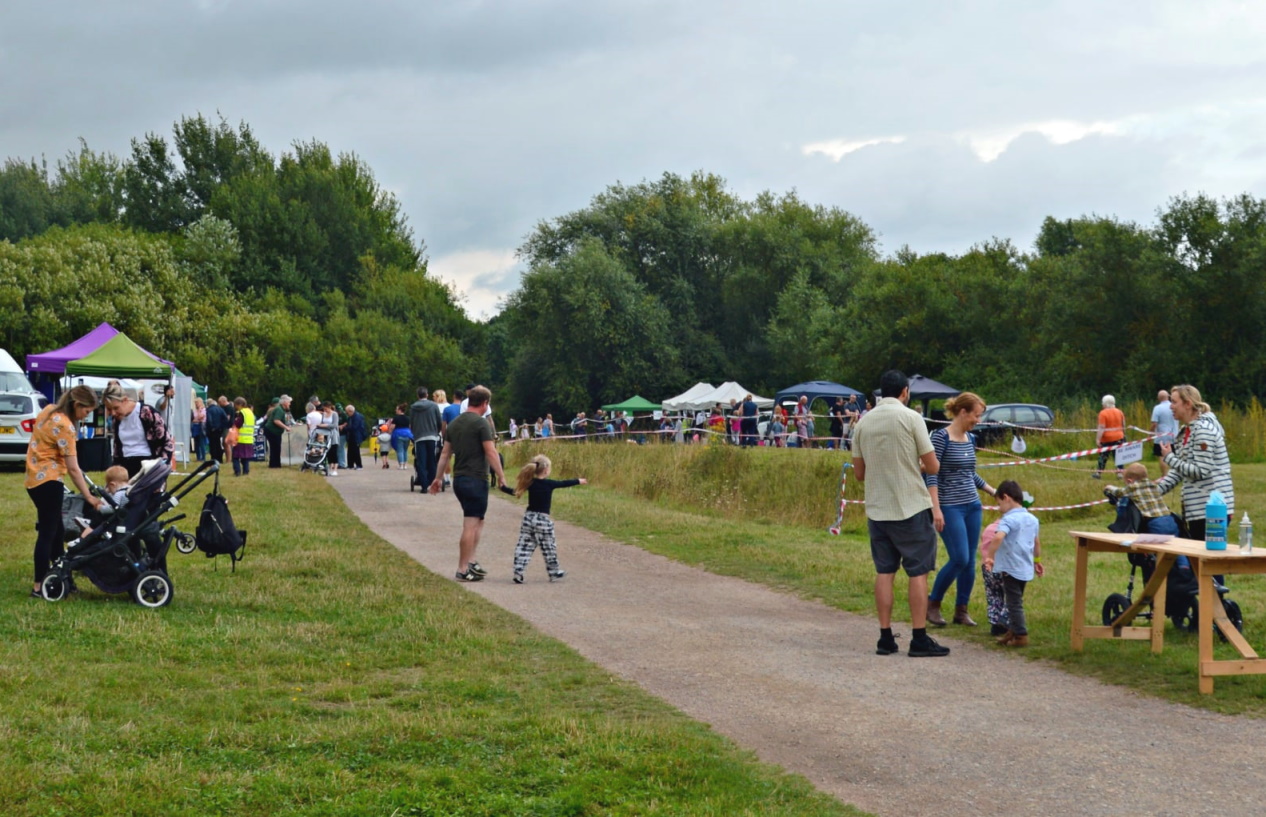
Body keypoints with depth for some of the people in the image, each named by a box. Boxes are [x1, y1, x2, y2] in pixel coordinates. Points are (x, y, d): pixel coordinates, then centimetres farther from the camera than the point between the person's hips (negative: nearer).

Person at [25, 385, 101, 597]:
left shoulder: (49, 410, 7)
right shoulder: (64, 426, -20)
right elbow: (73, 469, -19)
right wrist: (89, 497, -15)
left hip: (35, 478, 10)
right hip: (48, 480, -10)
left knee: (56, 531, 15)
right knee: (48, 534, -5)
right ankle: (39, 586, -3)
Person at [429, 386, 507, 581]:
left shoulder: (454, 424, 11)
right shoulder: (481, 423, -12)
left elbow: (445, 453, 15)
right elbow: (491, 452, -16)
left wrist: (438, 477, 20)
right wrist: (501, 476, -9)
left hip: (459, 479, 8)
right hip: (476, 480, -8)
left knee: (478, 521, 19)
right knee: (471, 525, -4)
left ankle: (470, 562, 15)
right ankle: (463, 570, -3)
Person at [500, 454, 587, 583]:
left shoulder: (530, 483, -1)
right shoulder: (549, 484, -9)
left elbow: (515, 492, 4)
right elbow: (564, 483, 5)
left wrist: (502, 487, 18)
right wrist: (579, 481, 22)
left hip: (528, 518, 4)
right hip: (543, 520, -4)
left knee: (524, 546, 5)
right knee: (549, 548, 10)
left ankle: (518, 572, -4)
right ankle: (554, 573, 21)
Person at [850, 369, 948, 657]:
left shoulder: (863, 422, 5)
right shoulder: (910, 418, -9)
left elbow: (859, 472, 11)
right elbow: (933, 466, -7)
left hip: (877, 509, 5)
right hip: (911, 507, -5)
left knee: (884, 572, 10)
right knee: (918, 572, 2)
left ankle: (886, 637, 11)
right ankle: (919, 639, 1)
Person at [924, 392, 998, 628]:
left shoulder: (971, 439, 10)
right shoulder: (941, 437, -12)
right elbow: (931, 474, -15)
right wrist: (936, 508, -21)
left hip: (972, 506, 7)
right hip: (950, 508, -7)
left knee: (970, 561, 6)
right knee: (959, 559, -12)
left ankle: (961, 610, 16)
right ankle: (933, 604, 6)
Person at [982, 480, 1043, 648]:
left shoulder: (1009, 519, -16)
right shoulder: (1032, 519, 10)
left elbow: (998, 537, -34)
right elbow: (1036, 542, 23)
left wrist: (989, 556, -29)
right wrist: (1037, 561, 36)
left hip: (1011, 569, -8)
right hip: (1026, 569, 8)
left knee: (1014, 603, 0)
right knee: (1015, 602, 20)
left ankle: (1021, 636, 2)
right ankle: (1013, 631, 29)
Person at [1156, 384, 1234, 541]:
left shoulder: (1203, 429, -15)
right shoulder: (1187, 430, 13)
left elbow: (1201, 471, -20)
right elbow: (1180, 470, 14)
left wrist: (1169, 458, -14)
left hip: (1211, 508, -10)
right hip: (1197, 507, 10)